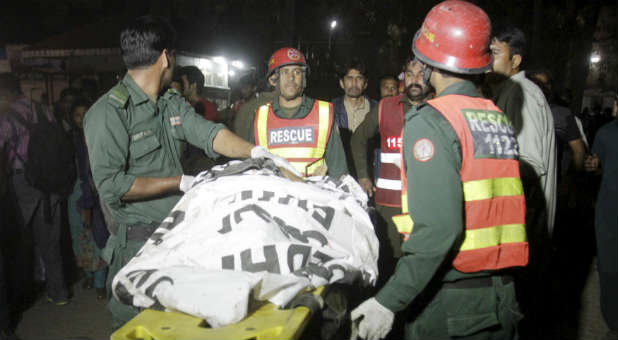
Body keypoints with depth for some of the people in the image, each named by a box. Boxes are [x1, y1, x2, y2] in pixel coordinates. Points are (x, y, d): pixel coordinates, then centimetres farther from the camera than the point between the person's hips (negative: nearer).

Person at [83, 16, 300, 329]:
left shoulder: (172, 103, 12)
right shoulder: (108, 113, -12)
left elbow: (209, 133, 0)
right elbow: (111, 186, -18)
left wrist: (255, 151, -17)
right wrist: (180, 183, -15)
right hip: (137, 242, -6)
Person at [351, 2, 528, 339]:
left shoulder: (429, 121, -16)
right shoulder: (500, 118, 6)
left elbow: (438, 227, -25)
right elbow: (503, 207, 7)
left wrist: (389, 302, -21)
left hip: (450, 302, -7)